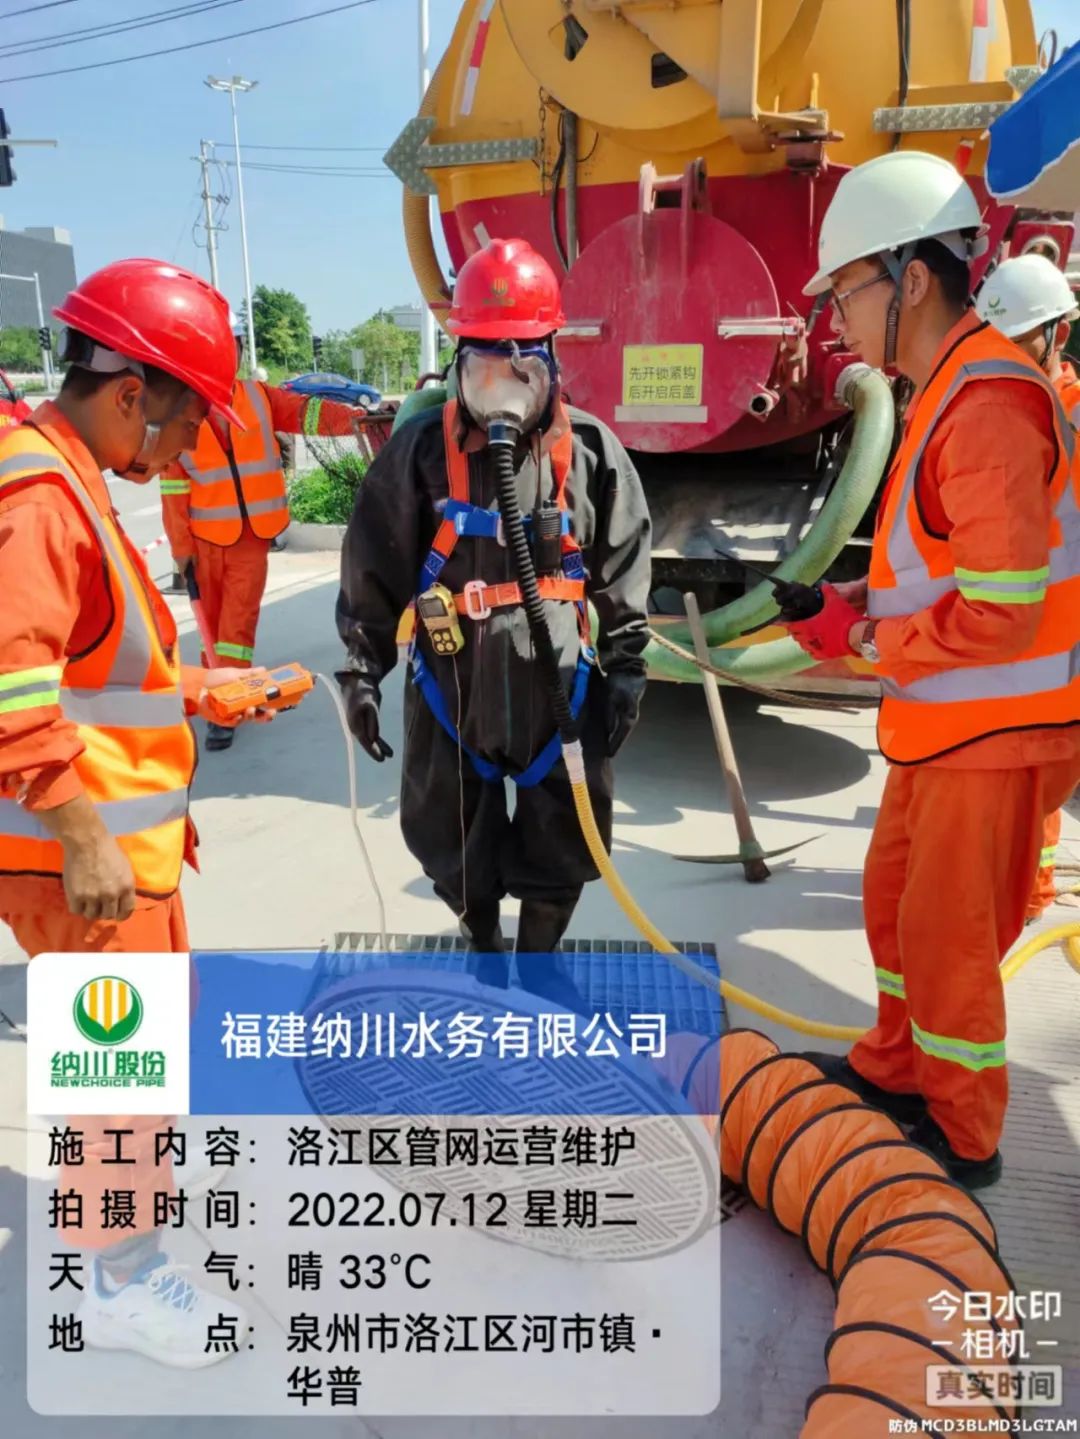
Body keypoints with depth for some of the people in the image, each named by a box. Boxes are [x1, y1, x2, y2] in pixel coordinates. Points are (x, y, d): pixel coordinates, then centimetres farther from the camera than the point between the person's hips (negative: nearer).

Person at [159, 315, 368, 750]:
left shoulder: (260, 397, 2)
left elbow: (306, 411, -12)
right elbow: (173, 484, -4)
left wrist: (352, 419, -31)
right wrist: (180, 546, -6)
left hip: (253, 535, 1)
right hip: (205, 537, -1)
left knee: (238, 621, -1)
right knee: (212, 619, 12)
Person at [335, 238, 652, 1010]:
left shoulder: (590, 450, -1)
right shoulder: (421, 450, -4)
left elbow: (624, 568, 4)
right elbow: (375, 567, -1)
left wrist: (626, 666, 2)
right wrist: (362, 669, -3)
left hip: (558, 683, 1)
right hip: (453, 685, 0)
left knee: (561, 834, 12)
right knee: (455, 836, 13)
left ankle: (540, 956, 37)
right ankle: (484, 948, 40)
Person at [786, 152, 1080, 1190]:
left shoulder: (986, 402, -22)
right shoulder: (947, 393, 11)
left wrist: (862, 633, -15)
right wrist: (865, 602, 5)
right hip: (946, 719, 10)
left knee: (947, 932, 3)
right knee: (894, 895, 20)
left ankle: (963, 1135, 24)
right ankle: (896, 1070, 40)